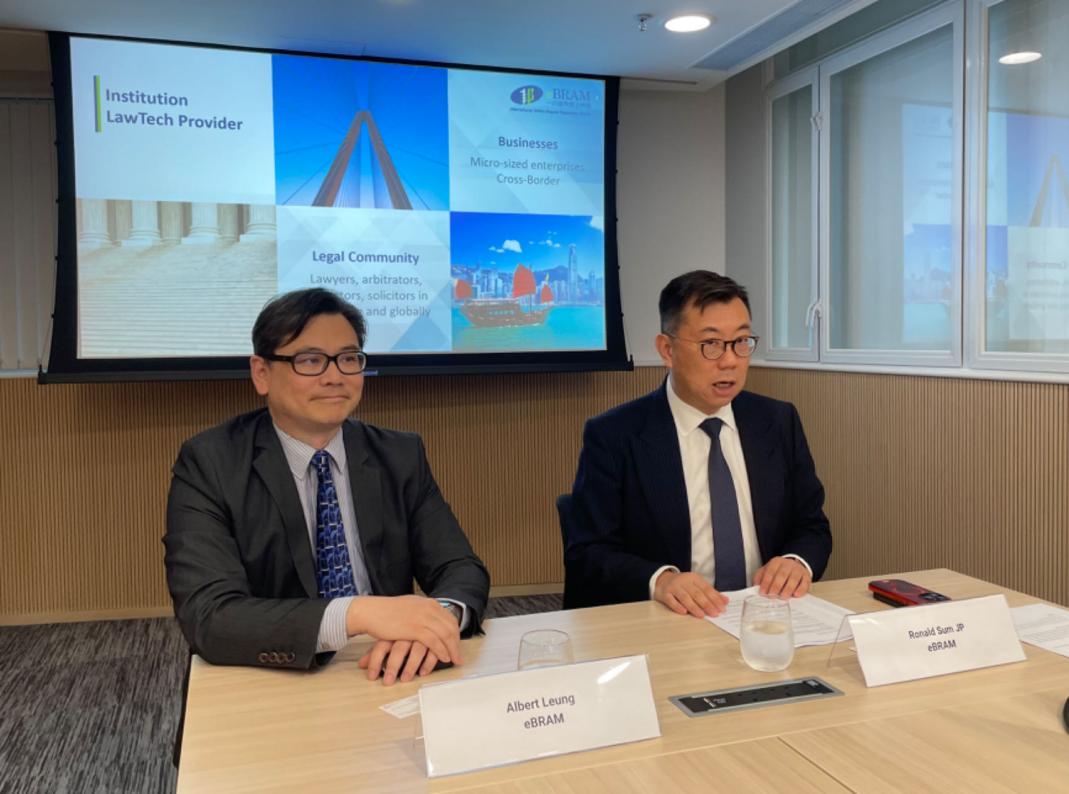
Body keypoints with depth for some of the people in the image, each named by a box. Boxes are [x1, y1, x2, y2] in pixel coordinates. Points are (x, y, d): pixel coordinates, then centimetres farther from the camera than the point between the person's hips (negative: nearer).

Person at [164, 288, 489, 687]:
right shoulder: (209, 464, -8)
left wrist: (439, 615, -24)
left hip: (386, 683, 3)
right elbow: (208, 616, -19)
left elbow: (463, 569, -1)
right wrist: (358, 613, -32)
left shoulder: (400, 456, 2)